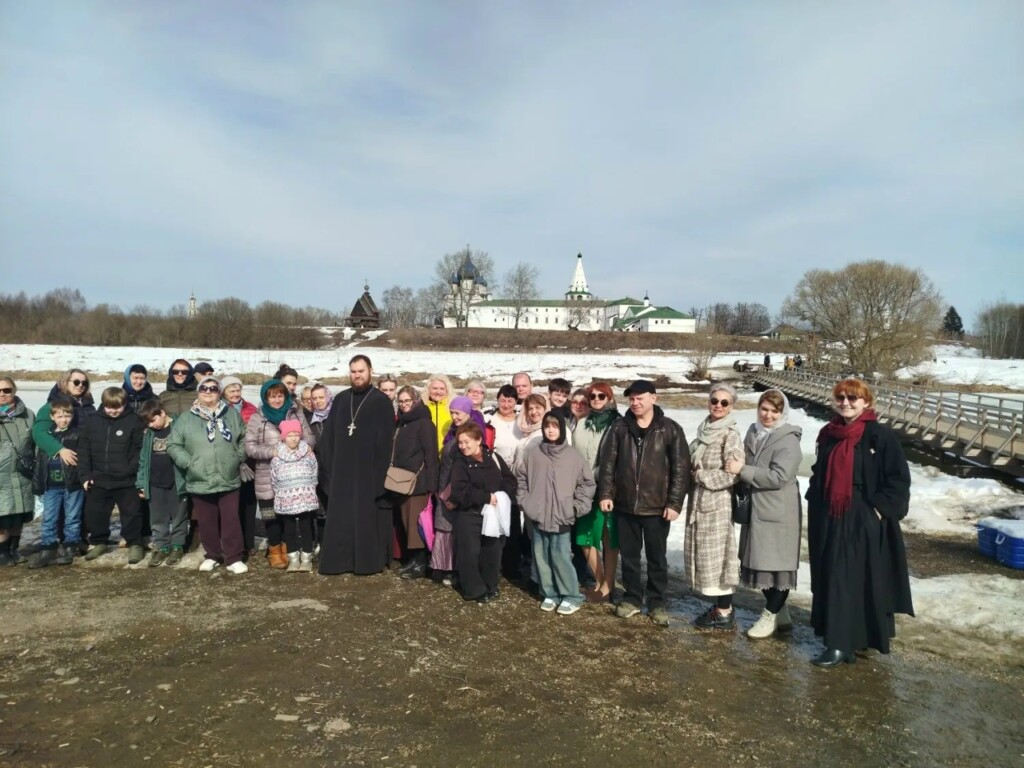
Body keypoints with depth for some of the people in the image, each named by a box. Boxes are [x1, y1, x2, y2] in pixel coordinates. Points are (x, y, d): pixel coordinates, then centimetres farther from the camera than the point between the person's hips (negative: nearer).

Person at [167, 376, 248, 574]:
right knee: (207, 522, 11)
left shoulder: (231, 414, 3)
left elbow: (244, 439, 13)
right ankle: (212, 556, 28)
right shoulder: (186, 418, 0)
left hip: (229, 481, 0)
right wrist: (188, 463, -8)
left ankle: (233, 558, 12)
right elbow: (173, 445, 2)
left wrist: (239, 458, 4)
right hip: (200, 482, 0)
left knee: (231, 520, 2)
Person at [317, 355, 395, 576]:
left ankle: (371, 560, 10)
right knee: (340, 516, 7)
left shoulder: (381, 401, -2)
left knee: (369, 516, 1)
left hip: (369, 470, -4)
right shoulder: (341, 399, 12)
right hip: (342, 470, 4)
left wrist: (380, 471, -14)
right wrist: (328, 465, 2)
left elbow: (386, 439, -8)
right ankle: (341, 560, 16)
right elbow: (328, 435, 11)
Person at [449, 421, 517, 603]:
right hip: (469, 515, -3)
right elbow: (460, 491, -17)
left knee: (492, 552, 11)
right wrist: (486, 497, -21)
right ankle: (475, 590, 15)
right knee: (470, 553, 0)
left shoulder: (493, 457, 3)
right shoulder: (460, 464, -5)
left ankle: (490, 586, 28)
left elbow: (510, 479, 1)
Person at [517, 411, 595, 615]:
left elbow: (588, 482, 3)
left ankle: (571, 596, 9)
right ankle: (549, 594, 22)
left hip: (562, 516, -3)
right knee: (541, 556, 9)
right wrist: (524, 501, 5)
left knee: (560, 556, -6)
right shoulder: (532, 453, 3)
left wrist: (576, 507, -2)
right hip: (538, 515, 3)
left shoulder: (573, 455, -3)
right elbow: (521, 478, 13)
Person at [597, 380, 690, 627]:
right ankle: (632, 598, 29)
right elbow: (607, 461, 3)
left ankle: (657, 602, 25)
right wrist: (605, 493, -4)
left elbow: (681, 468, -6)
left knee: (657, 557, 10)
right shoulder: (619, 426, 1)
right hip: (625, 505, 2)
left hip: (657, 507, -2)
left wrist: (675, 502, -10)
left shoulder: (670, 429, -5)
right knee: (629, 555, 14)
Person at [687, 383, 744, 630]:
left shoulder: (730, 435, -13)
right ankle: (720, 605, 25)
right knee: (706, 554, 13)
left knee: (717, 554, -1)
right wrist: (695, 475, 5)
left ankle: (725, 613, 11)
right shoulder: (705, 430, 11)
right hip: (699, 501, 8)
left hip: (717, 502, -8)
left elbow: (732, 473, -19)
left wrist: (701, 476, -13)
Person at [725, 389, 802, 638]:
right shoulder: (753, 433, 10)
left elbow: (779, 476, -23)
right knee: (759, 562, 13)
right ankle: (780, 614, 27)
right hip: (755, 509, 8)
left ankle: (771, 615, 15)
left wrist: (742, 470, -21)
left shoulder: (788, 440, -12)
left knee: (776, 563, 1)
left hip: (778, 513, -7)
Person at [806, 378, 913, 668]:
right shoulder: (827, 435, 8)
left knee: (867, 581, 1)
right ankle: (839, 641, 18)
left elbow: (899, 479, -9)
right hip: (830, 521, 5)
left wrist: (881, 509, -15)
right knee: (834, 580, 8)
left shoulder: (881, 436, -9)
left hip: (866, 522, -5)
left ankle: (841, 644, 6)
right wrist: (816, 508, 10)